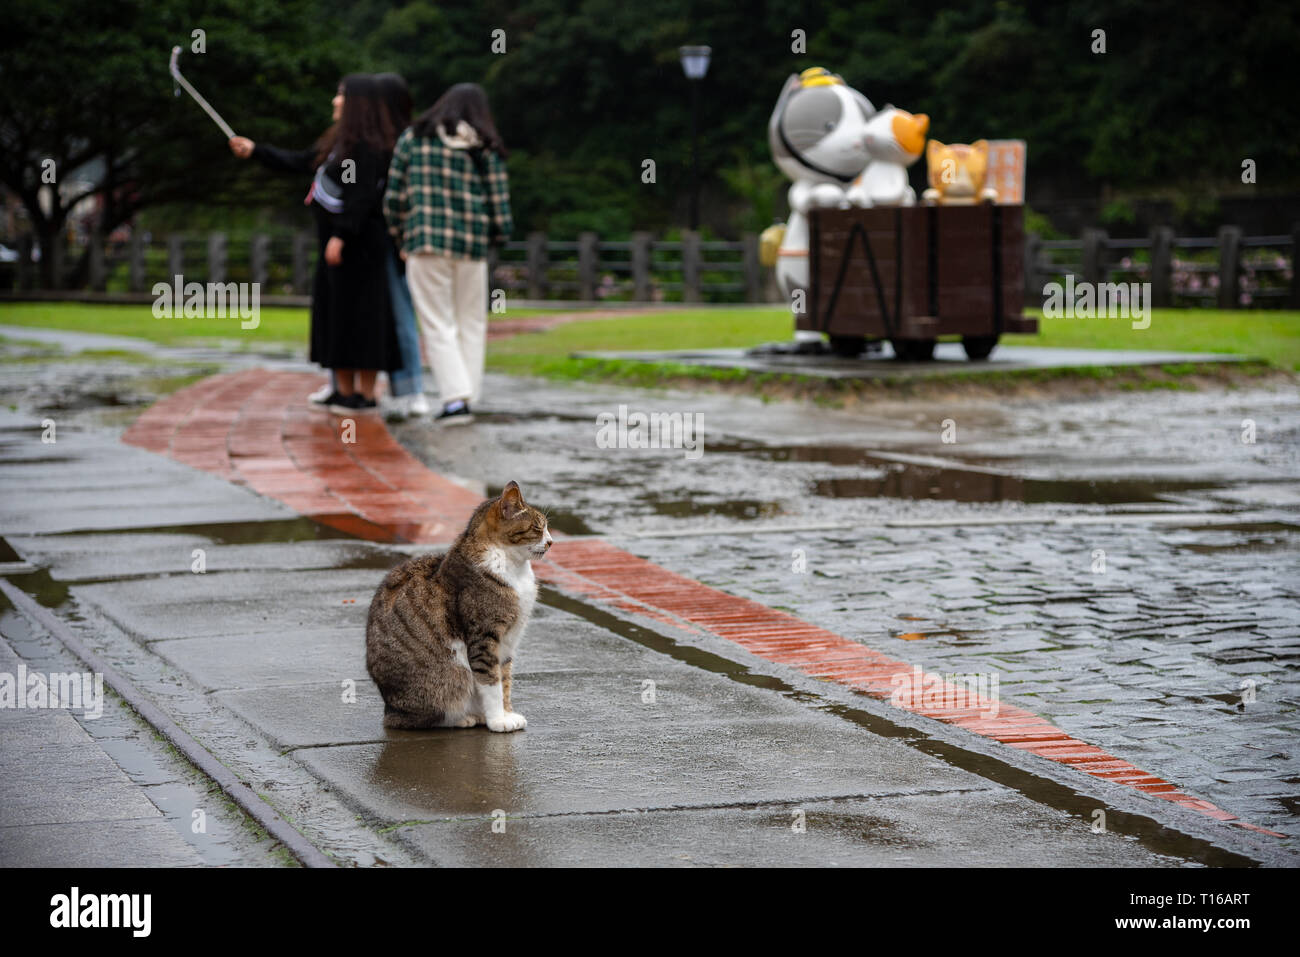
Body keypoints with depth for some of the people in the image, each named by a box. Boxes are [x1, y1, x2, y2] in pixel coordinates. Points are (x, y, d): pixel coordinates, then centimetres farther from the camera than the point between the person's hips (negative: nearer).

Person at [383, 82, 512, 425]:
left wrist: (401, 239, 15)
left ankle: (456, 397, -10)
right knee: (471, 324, 13)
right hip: (472, 245, 1)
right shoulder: (487, 151, 2)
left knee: (438, 325, 2)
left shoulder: (413, 139, 4)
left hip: (426, 245, -1)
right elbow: (499, 209, 0)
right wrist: (496, 234, 21)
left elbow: (394, 197, 3)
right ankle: (468, 395, 11)